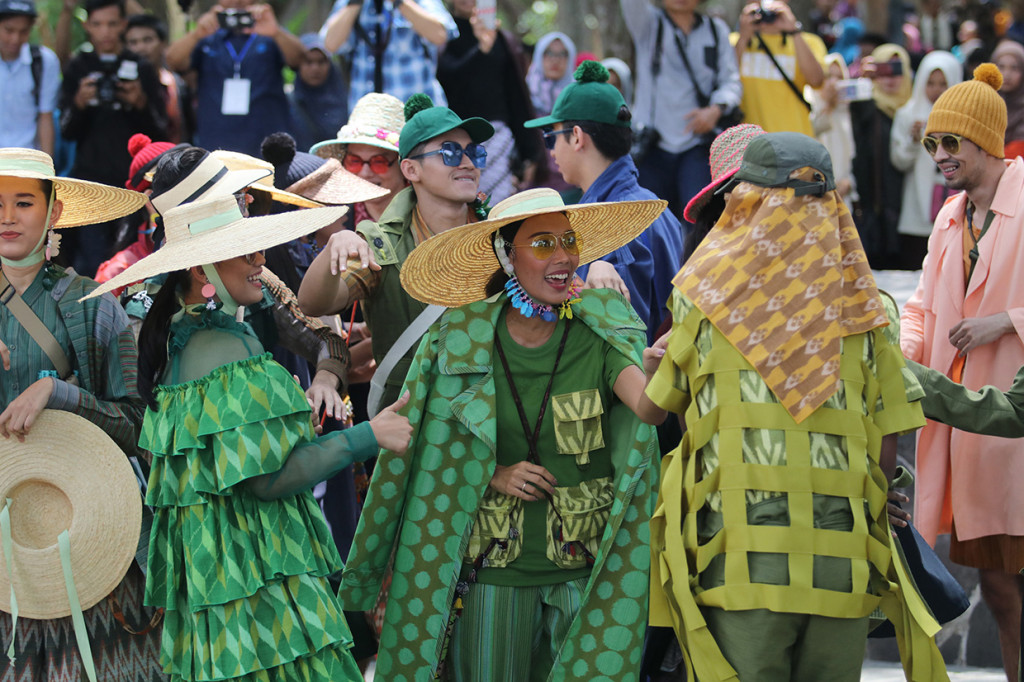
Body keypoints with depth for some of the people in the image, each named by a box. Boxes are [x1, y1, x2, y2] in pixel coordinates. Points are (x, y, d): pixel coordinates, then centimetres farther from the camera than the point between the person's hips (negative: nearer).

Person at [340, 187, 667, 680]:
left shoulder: (600, 331, -5)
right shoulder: (459, 340, -2)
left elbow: (648, 408, -23)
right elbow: (432, 452, 8)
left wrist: (655, 371, -46)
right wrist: (494, 477, -10)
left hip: (586, 570, 0)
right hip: (492, 570, 1)